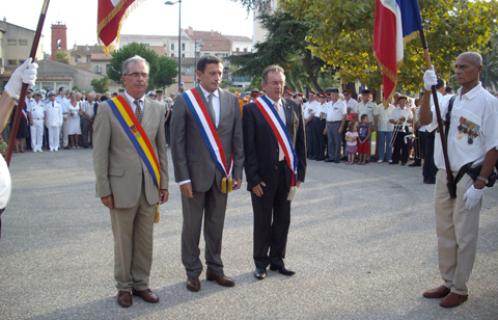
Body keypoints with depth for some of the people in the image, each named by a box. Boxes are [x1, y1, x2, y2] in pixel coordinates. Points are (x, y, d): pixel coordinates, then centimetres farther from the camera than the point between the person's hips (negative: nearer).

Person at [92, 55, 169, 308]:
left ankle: (141, 283, 24)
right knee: (123, 240, 7)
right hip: (122, 186, -3)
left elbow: (161, 149, 11)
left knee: (145, 240, 10)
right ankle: (124, 287, 21)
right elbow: (100, 153, -4)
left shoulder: (157, 109, 8)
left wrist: (163, 183, 8)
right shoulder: (108, 109, -4)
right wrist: (104, 189, -7)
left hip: (150, 187, 3)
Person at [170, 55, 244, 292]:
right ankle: (193, 272, 20)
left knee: (216, 225, 12)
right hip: (195, 173, -3)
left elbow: (238, 139, 7)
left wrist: (237, 172, 2)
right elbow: (177, 142, -7)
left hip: (222, 174, 3)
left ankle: (214, 269, 25)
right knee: (192, 226, 7)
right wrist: (183, 177, -10)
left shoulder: (231, 100, 5)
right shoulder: (184, 100, -6)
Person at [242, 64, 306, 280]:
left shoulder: (293, 108, 7)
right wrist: (253, 178, -12)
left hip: (287, 172, 4)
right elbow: (248, 147, -9)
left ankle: (277, 260, 27)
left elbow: (300, 142, 9)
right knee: (263, 221, 8)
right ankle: (261, 262, 22)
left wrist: (300, 171, 4)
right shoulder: (252, 110, -6)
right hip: (264, 174, -4)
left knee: (283, 219, 12)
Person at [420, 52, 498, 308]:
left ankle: (459, 289, 19)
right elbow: (425, 120, 4)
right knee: (444, 232, 16)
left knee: (464, 236, 5)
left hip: (468, 178, -7)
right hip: (444, 175, 7)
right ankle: (448, 282, 30)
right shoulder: (450, 100, 6)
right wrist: (427, 91, -10)